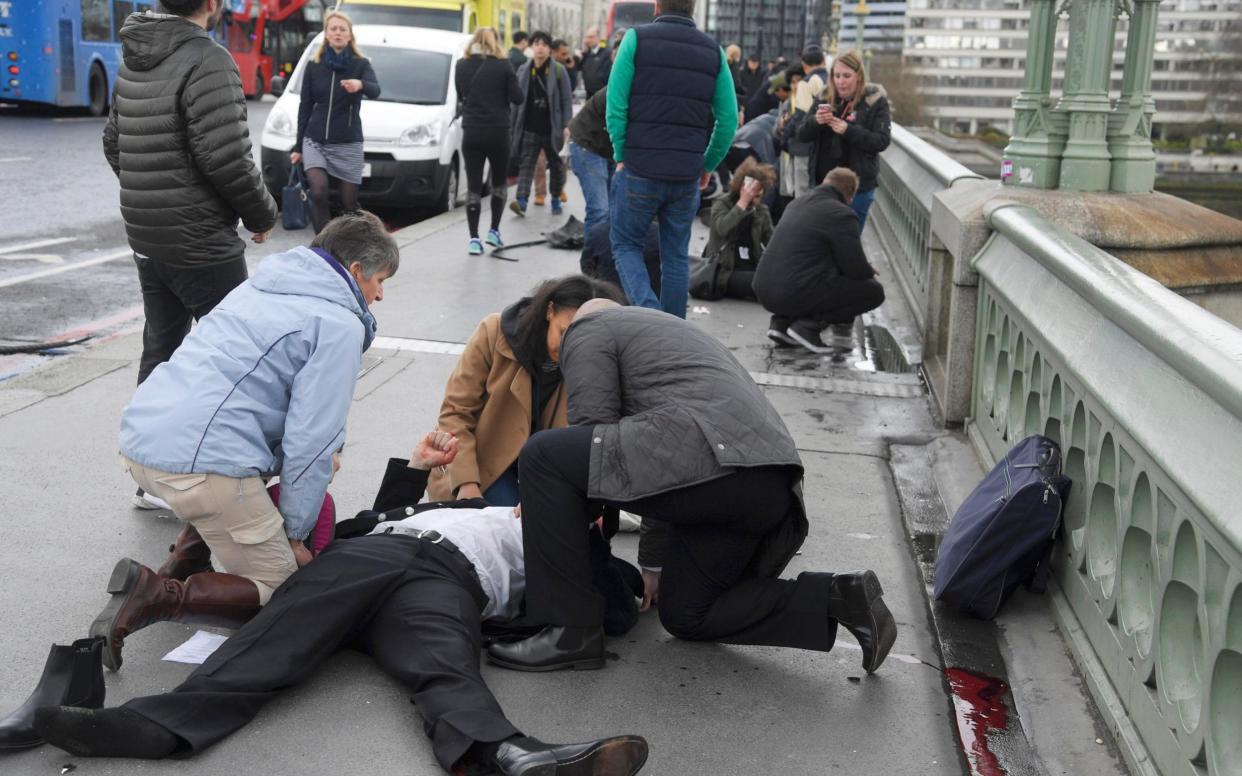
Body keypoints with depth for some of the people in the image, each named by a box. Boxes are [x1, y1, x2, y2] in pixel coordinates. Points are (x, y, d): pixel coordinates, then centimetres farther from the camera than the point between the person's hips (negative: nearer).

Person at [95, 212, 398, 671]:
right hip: (202, 460, -9)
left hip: (139, 438, 9)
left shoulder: (261, 286, 22)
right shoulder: (339, 324, -3)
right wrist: (295, 534, 1)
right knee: (280, 590, 3)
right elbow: (310, 439, -8)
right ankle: (158, 595, -15)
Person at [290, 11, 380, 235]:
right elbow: (305, 107, 10)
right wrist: (298, 146, 8)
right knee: (318, 192, -20)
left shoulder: (361, 64, 0)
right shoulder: (314, 66, 6)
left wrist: (361, 85, -44)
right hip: (315, 141, 1)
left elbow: (375, 92, -21)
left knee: (348, 202, 1)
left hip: (348, 143, -1)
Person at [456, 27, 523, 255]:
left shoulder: (461, 66, 0)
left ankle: (474, 238, -2)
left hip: (471, 132, 2)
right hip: (497, 131, -1)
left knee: (473, 185, 3)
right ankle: (494, 231, 16)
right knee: (499, 182, 18)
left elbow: (460, 96, 11)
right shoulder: (503, 66, -7)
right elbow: (517, 97, -5)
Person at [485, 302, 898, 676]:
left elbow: (592, 428, 0)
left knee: (542, 456, -2)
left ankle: (574, 630, -2)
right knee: (685, 615, 23)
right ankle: (836, 598, 9)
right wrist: (652, 563, 45)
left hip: (711, 460, -9)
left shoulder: (587, 329, 14)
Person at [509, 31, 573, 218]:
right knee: (526, 163, -9)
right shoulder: (523, 70, 7)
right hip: (529, 127, 2)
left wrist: (566, 125, -13)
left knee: (555, 164, 12)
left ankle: (556, 200, 27)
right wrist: (514, 126, 8)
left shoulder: (559, 70, -3)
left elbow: (566, 100, -5)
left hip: (551, 128, -2)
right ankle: (521, 200, -19)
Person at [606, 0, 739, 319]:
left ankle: (647, 311, -10)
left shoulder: (636, 39, -2)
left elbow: (616, 106, -8)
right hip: (687, 176, 3)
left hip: (639, 170, -3)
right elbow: (728, 120, 4)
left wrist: (622, 155, 3)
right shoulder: (714, 51, 7)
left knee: (626, 244, 13)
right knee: (676, 256, 13)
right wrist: (708, 164, 14)